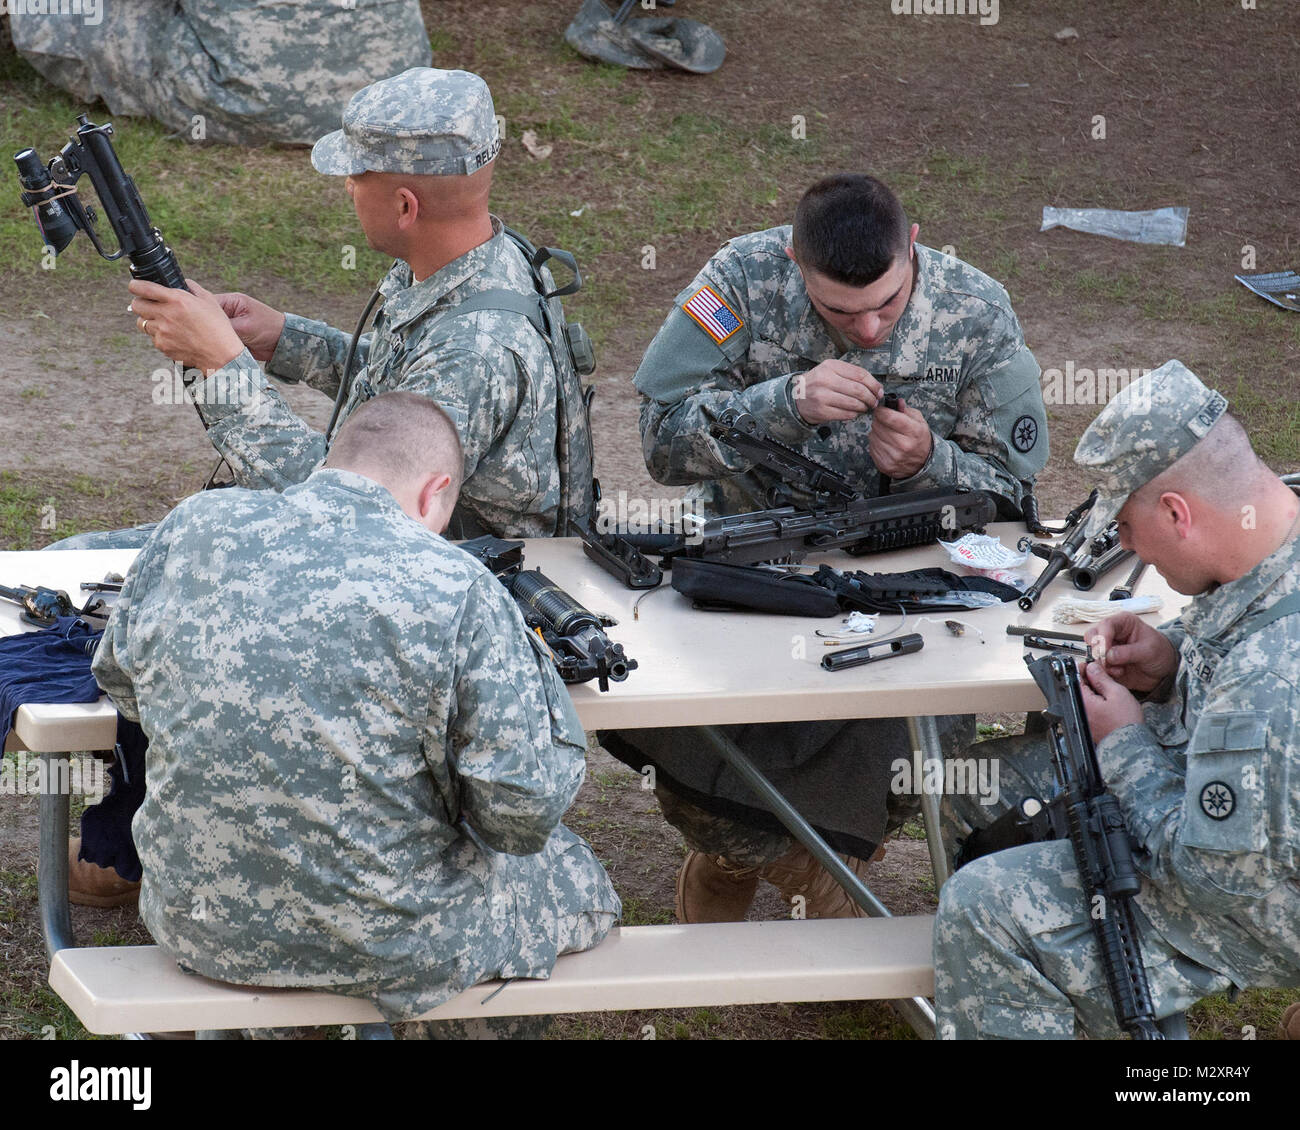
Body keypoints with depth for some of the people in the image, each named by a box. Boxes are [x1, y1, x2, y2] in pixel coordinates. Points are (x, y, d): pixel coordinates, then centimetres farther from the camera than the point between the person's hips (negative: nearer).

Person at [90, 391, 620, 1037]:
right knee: (576, 878, 23)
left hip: (195, 926, 5)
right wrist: (534, 666, 0)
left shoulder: (191, 528, -5)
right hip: (383, 946, -5)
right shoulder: (459, 591, -18)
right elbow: (524, 814, -17)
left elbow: (117, 679, 12)